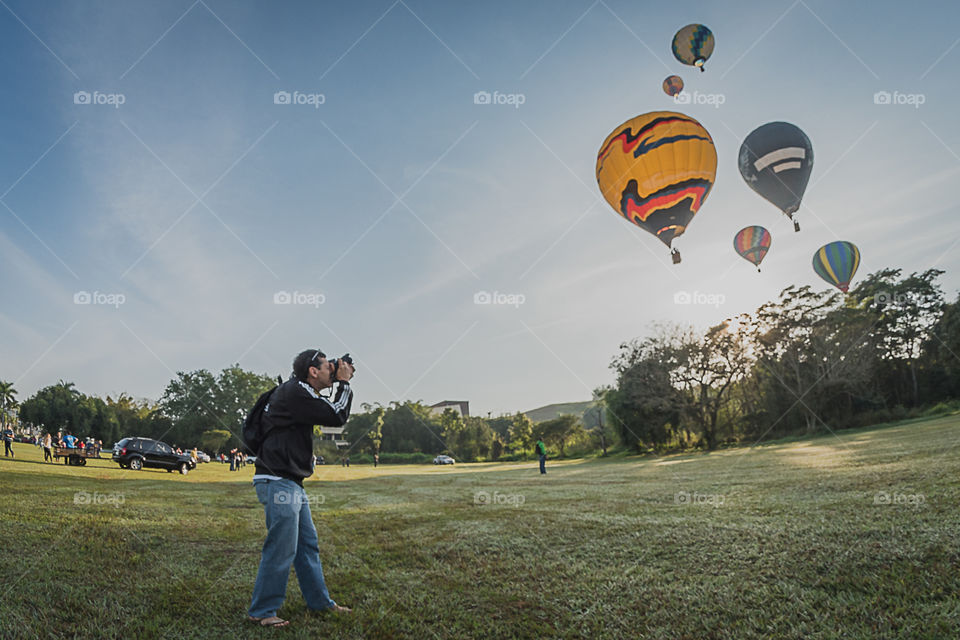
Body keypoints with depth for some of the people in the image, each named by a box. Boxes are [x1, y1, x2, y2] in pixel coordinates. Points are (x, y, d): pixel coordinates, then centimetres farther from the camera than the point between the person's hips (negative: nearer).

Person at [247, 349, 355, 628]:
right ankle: (261, 611, 6)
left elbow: (331, 413, 24)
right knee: (281, 548, -6)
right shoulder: (294, 392, -17)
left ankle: (320, 602, 26)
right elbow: (337, 416, -17)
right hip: (278, 482, -11)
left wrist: (341, 384, 12)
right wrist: (344, 382, -4)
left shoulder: (299, 392, 16)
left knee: (308, 544, 15)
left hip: (291, 484, 11)